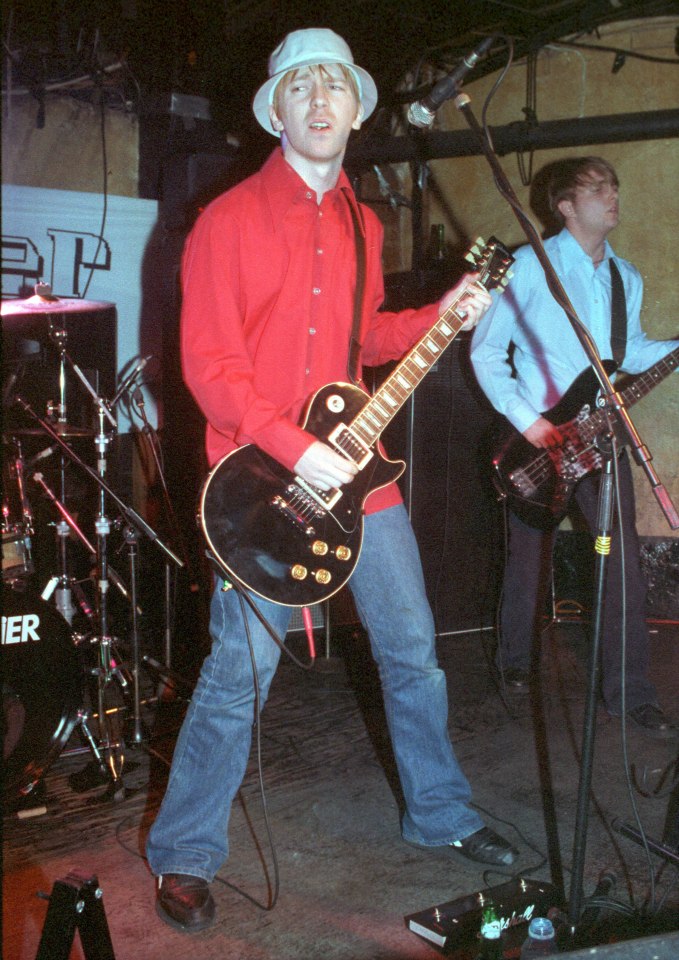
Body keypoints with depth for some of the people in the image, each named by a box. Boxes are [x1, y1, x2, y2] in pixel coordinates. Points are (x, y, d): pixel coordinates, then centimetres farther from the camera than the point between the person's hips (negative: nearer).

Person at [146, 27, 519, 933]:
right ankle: (183, 855, 19)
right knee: (238, 675, -1)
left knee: (413, 651, 13)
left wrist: (439, 316, 6)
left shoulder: (361, 224, 13)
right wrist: (294, 449, -21)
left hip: (356, 469, 6)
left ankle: (439, 812, 35)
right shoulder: (229, 219, -7)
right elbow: (207, 362, -12)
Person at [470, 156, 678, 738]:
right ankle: (517, 661, 30)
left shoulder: (625, 277, 12)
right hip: (539, 434, -4)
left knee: (625, 558, -2)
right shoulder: (530, 266, -6)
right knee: (531, 557, 7)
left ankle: (631, 691, 7)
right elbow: (485, 350, -5)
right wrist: (524, 418, -13)